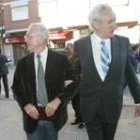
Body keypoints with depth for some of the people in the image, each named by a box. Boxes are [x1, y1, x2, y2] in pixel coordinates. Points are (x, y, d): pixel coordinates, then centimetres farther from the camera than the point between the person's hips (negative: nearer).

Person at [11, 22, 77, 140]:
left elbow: (73, 84, -4)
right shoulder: (22, 63, 0)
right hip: (32, 116, 1)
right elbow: (16, 88, 8)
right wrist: (25, 104, -9)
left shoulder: (61, 59, -6)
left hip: (54, 115, -1)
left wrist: (57, 101, -17)